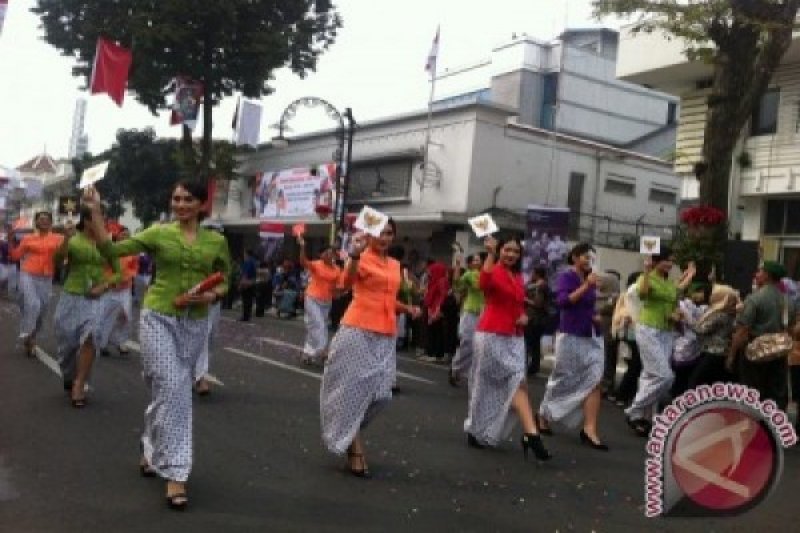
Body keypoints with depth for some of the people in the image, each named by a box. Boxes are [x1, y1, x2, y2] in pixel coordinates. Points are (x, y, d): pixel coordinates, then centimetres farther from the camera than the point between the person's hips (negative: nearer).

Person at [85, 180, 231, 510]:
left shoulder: (216, 241, 3)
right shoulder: (158, 233, -2)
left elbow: (224, 283, 11)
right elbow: (111, 250, -5)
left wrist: (213, 295, -10)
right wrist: (95, 212, -13)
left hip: (195, 324, 3)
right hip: (159, 318, -3)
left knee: (173, 390, 14)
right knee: (171, 388, -12)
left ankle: (152, 451, 38)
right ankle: (174, 472, -7)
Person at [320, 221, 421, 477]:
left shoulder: (395, 266, 15)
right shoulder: (362, 258, -8)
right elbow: (348, 280, -29)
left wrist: (407, 309, 9)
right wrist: (355, 253, -46)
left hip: (386, 336, 7)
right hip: (359, 332, -7)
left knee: (380, 393, 9)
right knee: (355, 388, 0)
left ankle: (348, 433, 30)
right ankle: (355, 451, 11)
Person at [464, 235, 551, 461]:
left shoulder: (518, 278, 14)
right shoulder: (494, 272, -10)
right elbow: (484, 283, -34)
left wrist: (524, 316, 5)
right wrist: (490, 254, -38)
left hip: (514, 338, 8)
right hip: (492, 336, -8)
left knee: (492, 387, 12)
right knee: (518, 382, -14)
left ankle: (477, 432, 26)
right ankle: (531, 434, -15)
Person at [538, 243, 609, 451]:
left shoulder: (590, 279, 10)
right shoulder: (566, 276, -8)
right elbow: (562, 301, -25)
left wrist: (596, 316, 7)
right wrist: (586, 286, -25)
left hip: (591, 336, 6)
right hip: (571, 336, -5)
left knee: (594, 380, -8)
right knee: (563, 380, 8)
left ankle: (590, 430, -12)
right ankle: (544, 415, 30)